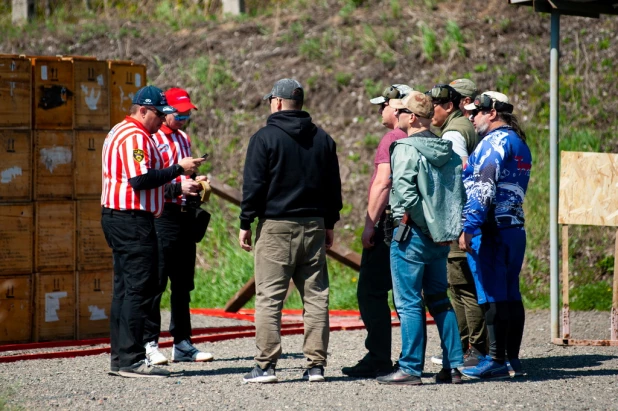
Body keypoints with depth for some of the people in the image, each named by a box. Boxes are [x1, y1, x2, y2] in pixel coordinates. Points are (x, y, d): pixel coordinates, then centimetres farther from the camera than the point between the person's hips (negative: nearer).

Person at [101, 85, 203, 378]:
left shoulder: (119, 133, 20)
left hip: (116, 218, 11)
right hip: (133, 221, -11)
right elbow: (140, 180, -24)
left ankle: (120, 358, 16)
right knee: (140, 289, -10)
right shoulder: (135, 137, -14)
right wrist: (178, 169, -17)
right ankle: (131, 359, -12)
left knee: (124, 288, 13)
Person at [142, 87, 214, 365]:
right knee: (155, 283, -7)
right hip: (162, 217, -8)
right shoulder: (153, 140, -8)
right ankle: (149, 344, -3)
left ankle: (182, 343, 17)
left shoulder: (184, 139, 20)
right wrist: (179, 187, -22)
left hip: (185, 216, 8)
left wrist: (196, 183, 11)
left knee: (183, 284, 11)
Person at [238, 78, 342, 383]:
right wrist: (330, 223, 22)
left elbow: (253, 185, -7)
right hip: (314, 226, 5)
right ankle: (316, 364, 6)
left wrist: (245, 224, 0)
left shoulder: (265, 137, -5)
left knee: (269, 297, -3)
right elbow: (333, 186, 16)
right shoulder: (323, 139, 11)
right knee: (315, 296, 7)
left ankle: (266, 365, -7)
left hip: (276, 226, -5)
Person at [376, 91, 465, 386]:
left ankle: (410, 368, -1)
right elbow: (460, 192, 13)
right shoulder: (448, 150, 11)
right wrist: (443, 226, 12)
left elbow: (405, 192, -22)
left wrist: (424, 224, -12)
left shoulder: (405, 149, -12)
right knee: (439, 300, 15)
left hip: (412, 234, -7)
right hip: (441, 238, 7)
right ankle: (452, 366, 14)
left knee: (409, 303, -2)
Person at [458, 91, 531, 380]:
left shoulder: (495, 141, -10)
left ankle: (496, 361, -8)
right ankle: (513, 359, 14)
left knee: (493, 296, -8)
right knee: (510, 295, 11)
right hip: (515, 228, 10)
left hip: (493, 229, -10)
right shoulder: (519, 143, 20)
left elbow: (483, 189, -18)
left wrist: (468, 228, -19)